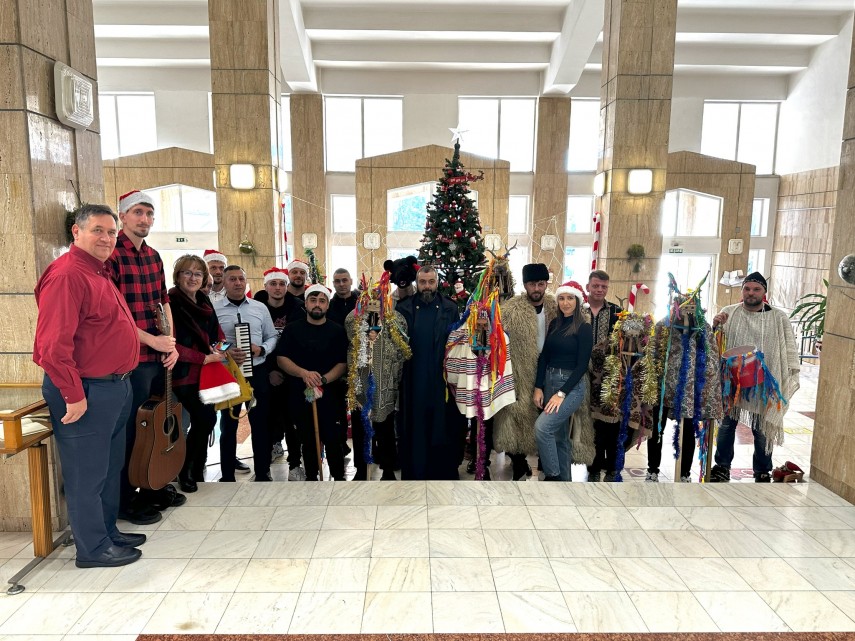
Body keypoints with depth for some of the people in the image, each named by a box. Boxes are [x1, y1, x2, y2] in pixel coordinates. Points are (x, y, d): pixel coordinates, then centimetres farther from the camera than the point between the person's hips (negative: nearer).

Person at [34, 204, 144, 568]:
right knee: (87, 473, 4)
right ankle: (94, 549, 19)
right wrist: (74, 396, -21)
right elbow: (53, 343, -24)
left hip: (114, 387, 10)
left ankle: (109, 532, 35)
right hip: (86, 392, -10)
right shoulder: (66, 274, -18)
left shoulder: (99, 273, 14)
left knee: (110, 468, 20)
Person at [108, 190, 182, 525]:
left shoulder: (153, 256, 13)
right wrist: (151, 340, -17)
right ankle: (125, 502, 18)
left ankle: (153, 488, 33)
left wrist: (170, 343, 4)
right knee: (131, 430, 3)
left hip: (157, 356, 8)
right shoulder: (112, 254, -12)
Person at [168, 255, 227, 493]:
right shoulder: (171, 303, -12)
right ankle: (185, 471, 8)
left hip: (206, 373, 7)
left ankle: (197, 472, 28)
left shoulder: (204, 302, 10)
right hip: (184, 375, -7)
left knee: (202, 421, 11)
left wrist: (220, 348, 0)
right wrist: (205, 358, -15)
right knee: (207, 418, -13)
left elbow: (216, 332, 21)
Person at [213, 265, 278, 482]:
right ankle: (227, 476, 21)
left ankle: (263, 472, 22)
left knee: (260, 423, 9)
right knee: (228, 425, 9)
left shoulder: (260, 308, 7)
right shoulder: (214, 309, -1)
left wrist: (261, 349, -8)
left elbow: (272, 337, 11)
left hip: (257, 371, 2)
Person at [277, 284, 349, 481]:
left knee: (333, 440, -3)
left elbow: (343, 363, -2)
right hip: (300, 395, 2)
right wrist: (304, 373, -18)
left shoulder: (337, 330, 3)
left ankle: (339, 479, 11)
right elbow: (282, 358, -1)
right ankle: (311, 477, 26)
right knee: (308, 441, 13)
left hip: (330, 395, -1)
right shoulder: (292, 329, 5)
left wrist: (323, 380, -18)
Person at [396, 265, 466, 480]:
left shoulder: (450, 309, 4)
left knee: (443, 426, 6)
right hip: (414, 381, 0)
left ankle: (444, 470, 20)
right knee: (415, 428, 6)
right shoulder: (404, 308, 4)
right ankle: (414, 470, 19)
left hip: (442, 380, 0)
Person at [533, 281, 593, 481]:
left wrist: (562, 393, -17)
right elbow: (544, 356, 8)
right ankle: (564, 479, 24)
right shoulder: (554, 323, 9)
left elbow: (582, 365, -12)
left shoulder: (584, 328, -8)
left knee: (542, 426, -19)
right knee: (559, 434, 12)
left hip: (572, 385, -6)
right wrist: (538, 387, 0)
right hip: (549, 381, 6)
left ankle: (553, 475, -2)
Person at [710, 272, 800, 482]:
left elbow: (790, 350, 3)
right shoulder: (729, 313, 2)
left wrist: (790, 378, -3)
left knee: (762, 429, 9)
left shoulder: (779, 318, 0)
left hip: (764, 384, -1)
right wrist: (715, 326, -16)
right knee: (726, 424, 11)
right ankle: (722, 467, 25)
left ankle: (762, 472, 25)